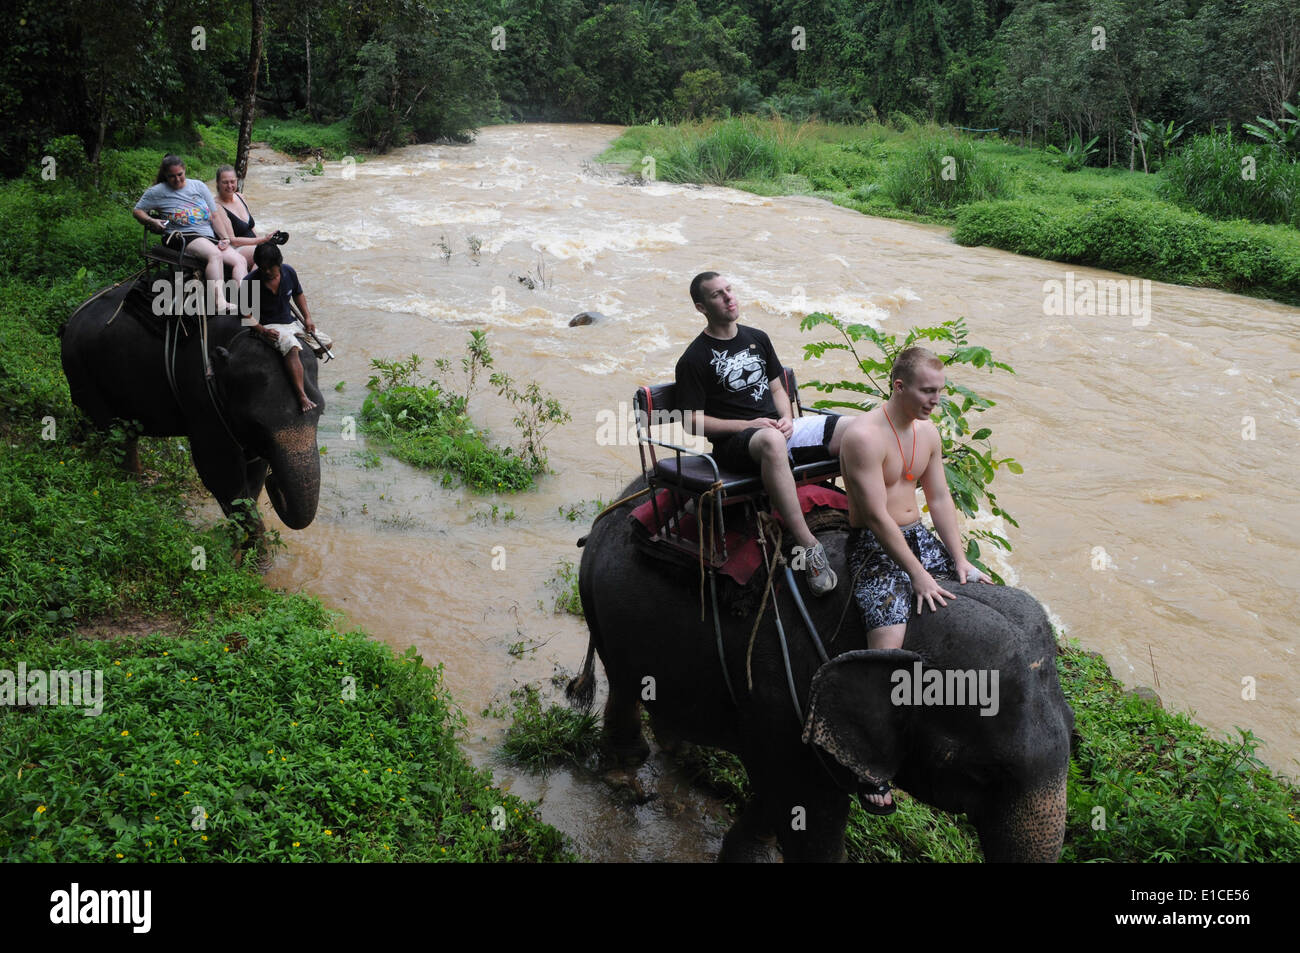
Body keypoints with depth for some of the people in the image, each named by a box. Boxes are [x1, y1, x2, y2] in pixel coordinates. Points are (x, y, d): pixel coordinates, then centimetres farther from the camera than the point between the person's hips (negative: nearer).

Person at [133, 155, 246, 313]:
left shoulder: (199, 186, 17)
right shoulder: (158, 192, 8)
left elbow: (215, 216, 16)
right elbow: (137, 211, 14)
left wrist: (225, 238, 3)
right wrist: (151, 221, -7)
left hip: (210, 236, 6)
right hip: (182, 237, -6)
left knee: (240, 261, -16)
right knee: (215, 254, -36)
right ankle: (220, 304, -51)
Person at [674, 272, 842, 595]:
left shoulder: (757, 339, 18)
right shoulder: (694, 359, -1)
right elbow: (692, 422, -5)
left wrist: (787, 419, 1)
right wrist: (747, 425, -14)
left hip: (777, 427, 6)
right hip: (734, 444, -6)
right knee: (771, 441, -44)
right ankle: (809, 548, -42)